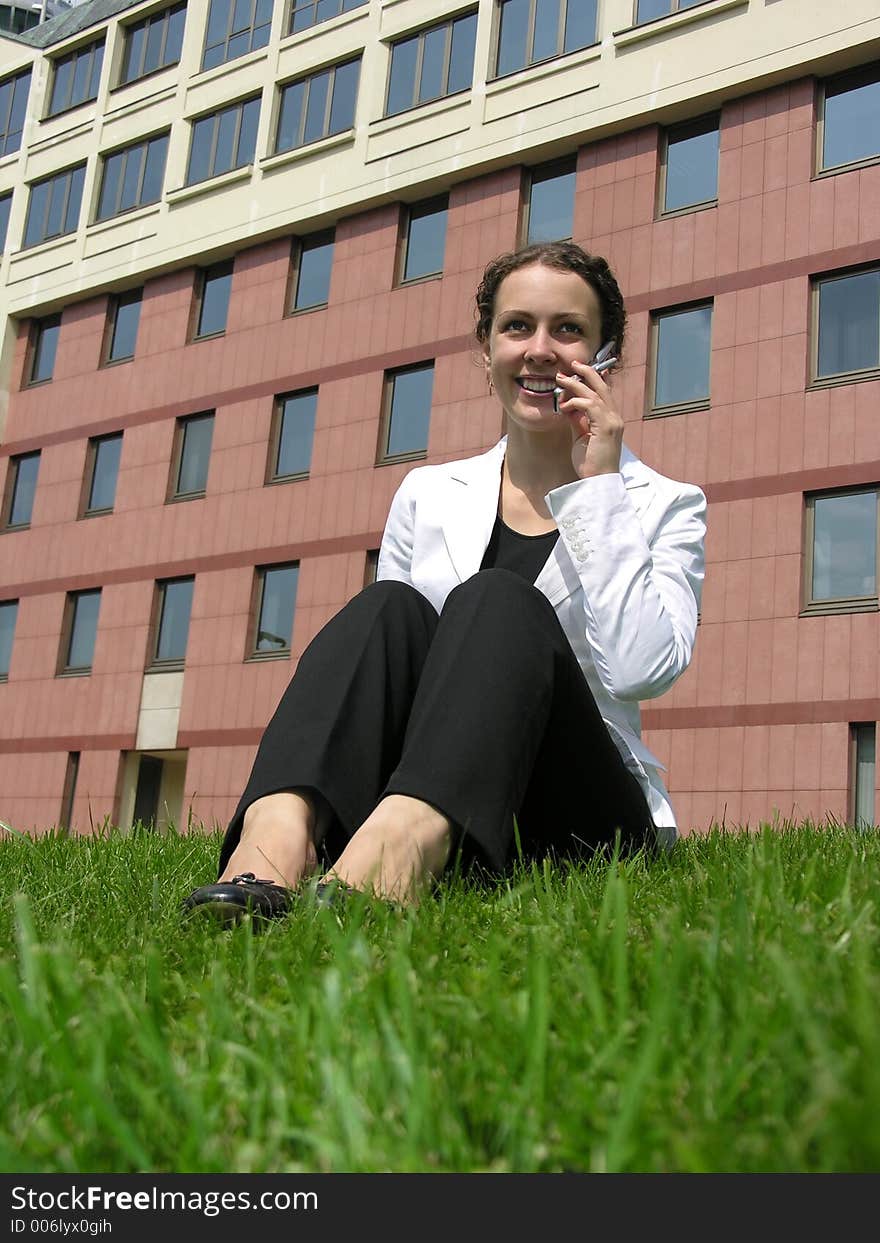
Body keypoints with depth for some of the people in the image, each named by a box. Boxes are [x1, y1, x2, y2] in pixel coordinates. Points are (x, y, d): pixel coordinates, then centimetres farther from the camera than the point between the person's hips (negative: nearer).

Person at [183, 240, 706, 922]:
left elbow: (642, 670, -10)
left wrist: (598, 484, -6)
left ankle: (407, 840, -55)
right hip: (407, 787, 2)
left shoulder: (666, 506, 8)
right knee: (390, 608, -24)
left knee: (498, 603, -27)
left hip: (580, 809, -2)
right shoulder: (427, 495, 16)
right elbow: (386, 647, 10)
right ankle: (276, 833, -50)